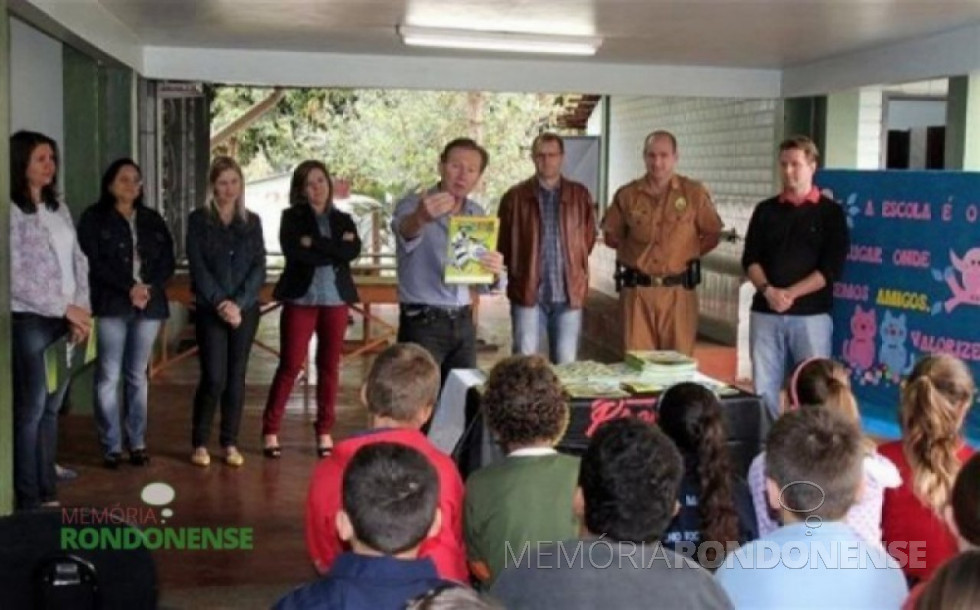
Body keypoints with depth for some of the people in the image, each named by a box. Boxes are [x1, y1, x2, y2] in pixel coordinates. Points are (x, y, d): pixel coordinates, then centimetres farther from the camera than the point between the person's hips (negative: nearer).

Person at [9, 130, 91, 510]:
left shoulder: (59, 209, 13)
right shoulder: (11, 212, -9)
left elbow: (78, 262, 12)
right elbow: (15, 278, -15)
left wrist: (81, 309, -2)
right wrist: (65, 308, -15)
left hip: (66, 321, 6)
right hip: (30, 322, -6)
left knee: (52, 409, 11)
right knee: (30, 410, -1)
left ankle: (47, 492, 19)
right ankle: (28, 500, 7)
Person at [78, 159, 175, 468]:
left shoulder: (152, 219, 15)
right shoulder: (94, 217, 3)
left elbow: (168, 260, 9)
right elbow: (94, 262, -7)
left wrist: (149, 288, -8)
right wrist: (129, 288, -15)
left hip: (149, 305, 4)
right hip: (112, 304, -3)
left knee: (137, 376, 8)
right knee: (108, 376, -4)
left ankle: (137, 442, 13)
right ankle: (111, 446, 2)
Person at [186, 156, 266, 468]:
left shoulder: (252, 221, 9)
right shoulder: (198, 219, 2)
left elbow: (259, 268, 2)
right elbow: (197, 267, -5)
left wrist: (238, 302, -11)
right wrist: (220, 303, -14)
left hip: (245, 309, 2)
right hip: (210, 309, -2)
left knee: (236, 377, 4)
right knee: (214, 378, -8)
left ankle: (230, 443, 14)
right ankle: (199, 442, 7)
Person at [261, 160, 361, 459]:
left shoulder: (343, 219, 12)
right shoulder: (291, 217, 5)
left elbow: (353, 251, -8)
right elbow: (295, 253, -14)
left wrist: (315, 244, -13)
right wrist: (334, 250, -9)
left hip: (335, 300, 3)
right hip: (301, 299, -3)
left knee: (329, 366, 6)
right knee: (290, 365, -4)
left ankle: (324, 431, 15)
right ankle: (270, 430, 5)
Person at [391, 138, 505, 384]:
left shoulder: (478, 215, 9)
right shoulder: (412, 205, -9)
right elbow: (405, 232, -34)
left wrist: (495, 272, -16)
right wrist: (420, 218, -57)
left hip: (463, 323, 6)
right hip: (422, 324, -5)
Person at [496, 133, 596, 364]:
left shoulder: (580, 195, 7)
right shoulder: (515, 197, 2)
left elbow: (589, 237, 14)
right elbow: (502, 244, 8)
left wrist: (575, 266, 11)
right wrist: (517, 273, 7)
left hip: (569, 293, 2)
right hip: (528, 292, -1)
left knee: (566, 364, 7)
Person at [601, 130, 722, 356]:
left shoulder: (694, 193, 1)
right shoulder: (627, 195, 3)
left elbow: (712, 234, 9)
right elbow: (612, 235, 15)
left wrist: (686, 254, 6)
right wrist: (637, 252, 11)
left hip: (678, 291, -1)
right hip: (637, 291, 1)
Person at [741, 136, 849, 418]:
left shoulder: (830, 212, 4)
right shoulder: (765, 210, 11)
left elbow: (831, 268, -5)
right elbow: (750, 259, 5)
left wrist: (791, 294, -14)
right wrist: (768, 290, -13)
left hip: (811, 314, -2)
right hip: (765, 313, 3)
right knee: (764, 387, 3)